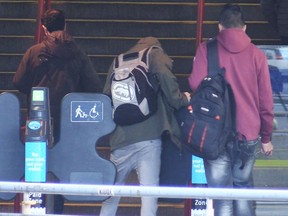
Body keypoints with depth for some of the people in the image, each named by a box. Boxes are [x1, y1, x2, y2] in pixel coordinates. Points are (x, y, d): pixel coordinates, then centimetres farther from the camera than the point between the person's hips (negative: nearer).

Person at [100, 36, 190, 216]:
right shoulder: (156, 56, 9)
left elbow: (107, 96, 19)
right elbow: (167, 81, -8)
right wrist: (182, 100, 6)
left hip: (121, 137, 4)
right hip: (149, 135, -4)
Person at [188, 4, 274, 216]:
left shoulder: (206, 50, -2)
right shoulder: (256, 54, 2)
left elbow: (196, 86, -12)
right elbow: (266, 100, 3)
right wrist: (266, 137, 13)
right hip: (248, 134, 2)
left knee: (221, 195, 0)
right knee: (243, 187, 19)